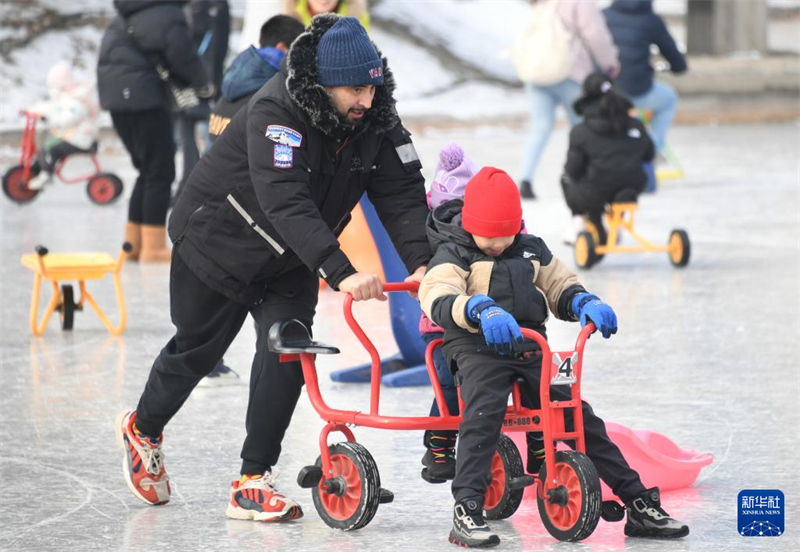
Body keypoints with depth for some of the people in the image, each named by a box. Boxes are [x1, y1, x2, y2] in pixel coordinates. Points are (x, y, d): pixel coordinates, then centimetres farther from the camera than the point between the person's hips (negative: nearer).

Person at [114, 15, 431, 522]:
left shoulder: (377, 121, -15)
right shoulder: (274, 112, -35)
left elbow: (403, 193, -19)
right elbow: (285, 201, -46)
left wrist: (422, 261, -38)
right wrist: (342, 273, -55)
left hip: (290, 262, 4)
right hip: (219, 243, -4)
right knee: (197, 349, 13)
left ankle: (254, 481, -5)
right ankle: (143, 429, 43)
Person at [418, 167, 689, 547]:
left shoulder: (531, 250, 17)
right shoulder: (454, 254, -2)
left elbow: (560, 287, 23)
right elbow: (437, 297, -21)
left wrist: (586, 304, -2)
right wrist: (482, 310, -41)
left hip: (531, 349, 5)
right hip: (480, 349, -5)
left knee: (581, 417, -3)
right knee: (484, 415, -32)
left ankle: (640, 504, 2)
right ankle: (466, 511, -33)